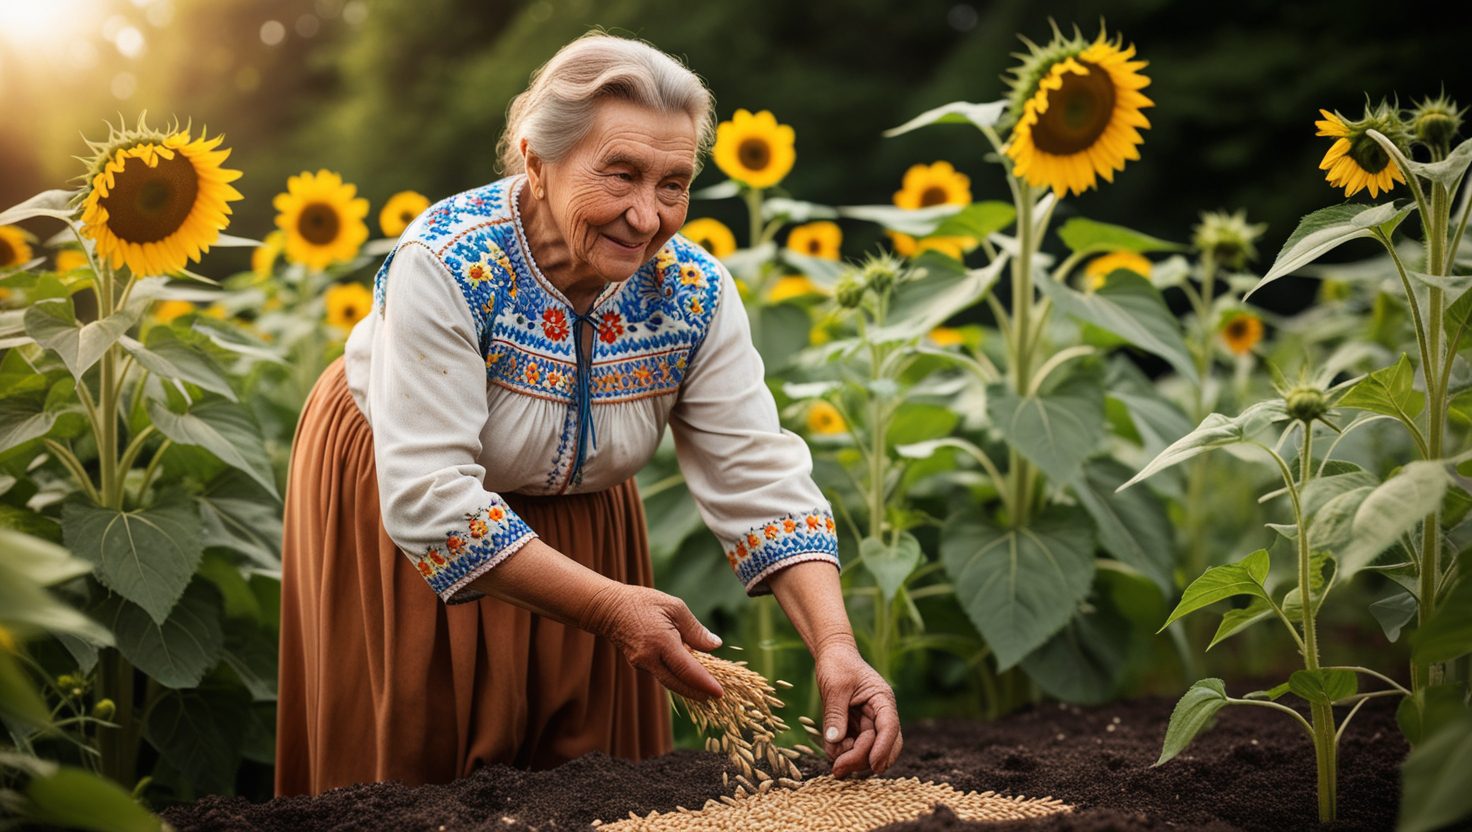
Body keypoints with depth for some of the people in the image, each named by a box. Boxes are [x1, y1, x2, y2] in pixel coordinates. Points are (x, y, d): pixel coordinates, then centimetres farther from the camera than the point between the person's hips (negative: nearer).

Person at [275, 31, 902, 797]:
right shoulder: (446, 266, -33)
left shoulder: (694, 292, -20)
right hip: (385, 497, -3)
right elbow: (429, 499, -36)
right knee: (415, 762, 6)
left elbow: (761, 481, -21)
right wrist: (613, 608, -42)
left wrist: (834, 646, -35)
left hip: (577, 516, 4)